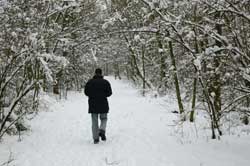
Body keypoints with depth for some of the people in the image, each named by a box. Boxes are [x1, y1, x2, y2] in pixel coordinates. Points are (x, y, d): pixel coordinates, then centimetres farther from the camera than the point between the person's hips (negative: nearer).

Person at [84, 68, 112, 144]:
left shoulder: (90, 82, 0)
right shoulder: (105, 82, -3)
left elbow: (86, 92, -1)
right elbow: (109, 93, -4)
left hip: (93, 105, 1)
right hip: (103, 104, -1)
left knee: (94, 122, 7)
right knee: (104, 119, 16)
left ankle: (96, 138, 4)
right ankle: (102, 130, -12)